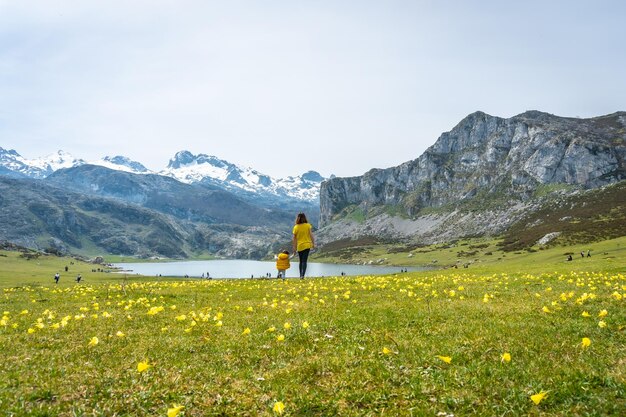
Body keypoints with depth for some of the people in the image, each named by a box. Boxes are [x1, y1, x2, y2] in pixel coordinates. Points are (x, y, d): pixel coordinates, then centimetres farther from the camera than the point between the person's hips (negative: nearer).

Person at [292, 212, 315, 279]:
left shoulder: (296, 227, -1)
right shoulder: (308, 225, -5)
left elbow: (294, 238, 2)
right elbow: (311, 235, -5)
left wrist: (294, 247, 9)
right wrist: (313, 243, 3)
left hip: (299, 246, 2)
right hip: (307, 245, -2)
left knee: (301, 261, 15)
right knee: (304, 261, -5)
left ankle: (301, 275, 15)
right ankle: (302, 275, -19)